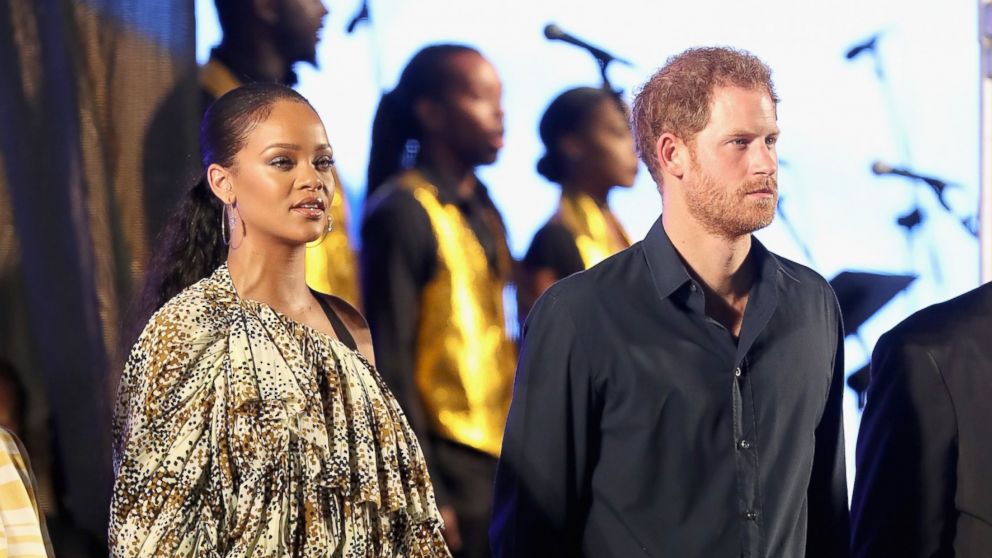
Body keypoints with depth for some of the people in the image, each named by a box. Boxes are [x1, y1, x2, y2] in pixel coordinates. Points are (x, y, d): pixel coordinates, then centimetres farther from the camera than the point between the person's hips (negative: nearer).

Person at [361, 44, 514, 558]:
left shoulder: (483, 214, 15)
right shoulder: (404, 213, -10)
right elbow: (389, 362, -14)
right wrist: (421, 494, -17)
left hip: (497, 464, 8)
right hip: (450, 470, -8)